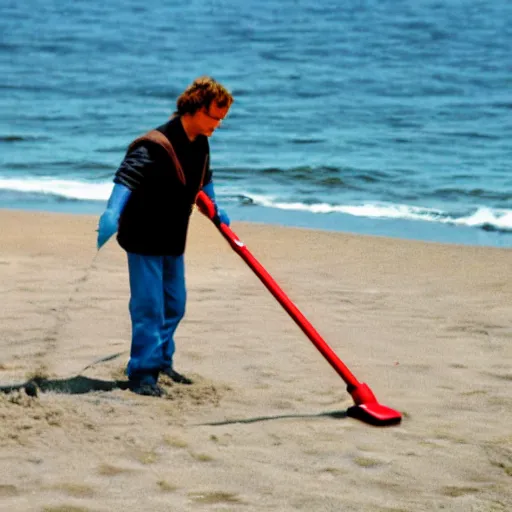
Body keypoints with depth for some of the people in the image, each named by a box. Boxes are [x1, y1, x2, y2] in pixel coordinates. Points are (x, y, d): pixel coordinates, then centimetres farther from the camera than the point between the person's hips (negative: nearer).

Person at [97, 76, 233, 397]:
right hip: (145, 238, -9)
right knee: (148, 307, -8)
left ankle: (161, 362, 31)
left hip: (173, 240, 9)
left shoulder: (201, 146, 5)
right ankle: (142, 373, -1)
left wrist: (215, 211, 35)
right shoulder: (157, 146, -23)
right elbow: (127, 176, -36)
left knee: (174, 305, 16)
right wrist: (113, 213, -50)